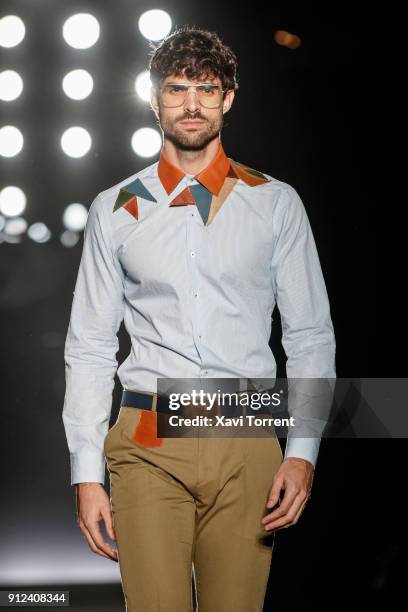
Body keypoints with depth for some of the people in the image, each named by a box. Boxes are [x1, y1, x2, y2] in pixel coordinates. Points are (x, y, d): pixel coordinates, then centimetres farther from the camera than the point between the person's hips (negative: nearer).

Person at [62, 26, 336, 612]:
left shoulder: (276, 204, 6)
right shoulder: (115, 210, 8)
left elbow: (311, 336, 5)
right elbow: (90, 348, 7)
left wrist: (303, 454, -5)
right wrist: (87, 474, 0)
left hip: (246, 446, 0)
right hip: (146, 446, 0)